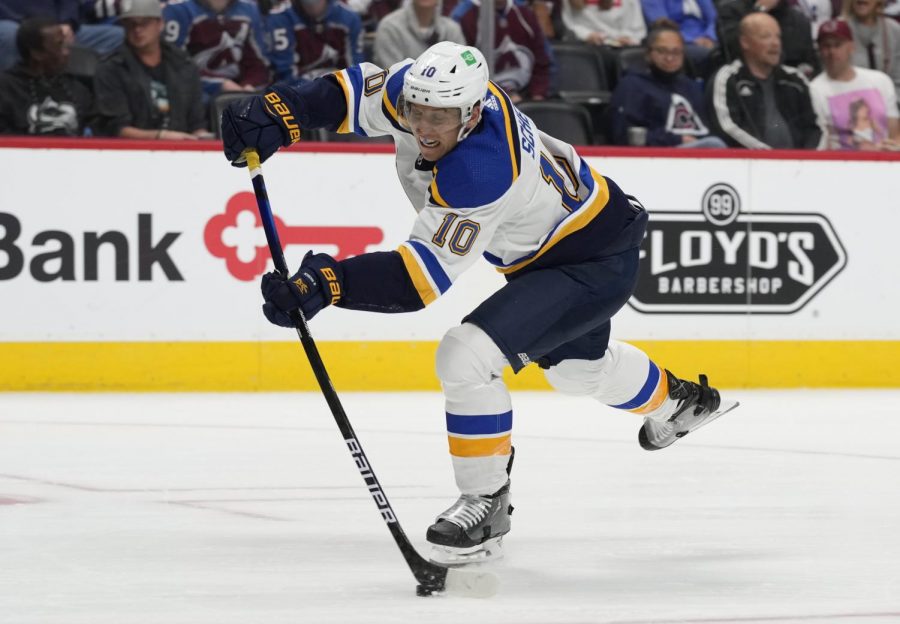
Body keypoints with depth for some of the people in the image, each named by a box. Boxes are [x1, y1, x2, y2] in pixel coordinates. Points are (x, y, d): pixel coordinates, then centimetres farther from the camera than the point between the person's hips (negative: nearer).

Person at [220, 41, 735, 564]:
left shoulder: (480, 172, -41)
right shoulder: (427, 89, -21)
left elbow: (426, 276, -43)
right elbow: (358, 92, -7)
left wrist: (327, 283, -53)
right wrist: (279, 114, -25)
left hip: (597, 263, -10)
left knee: (467, 358, -24)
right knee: (575, 365, 35)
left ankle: (487, 504, -6)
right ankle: (678, 402, 65)